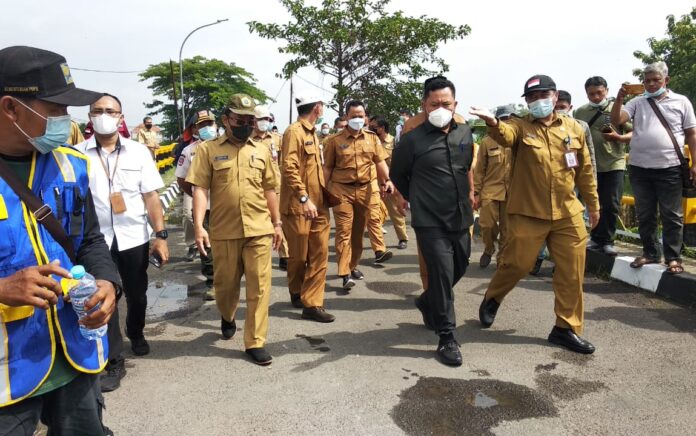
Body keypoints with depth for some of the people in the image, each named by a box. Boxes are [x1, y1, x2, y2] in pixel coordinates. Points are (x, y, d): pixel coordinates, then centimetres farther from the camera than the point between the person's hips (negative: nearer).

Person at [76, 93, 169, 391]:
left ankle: (136, 334, 45)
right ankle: (114, 361, 18)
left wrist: (161, 236, -6)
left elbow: (151, 197, -1)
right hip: (96, 239, -1)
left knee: (137, 295, 16)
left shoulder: (138, 152, 0)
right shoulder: (77, 154, -2)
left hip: (134, 237, 1)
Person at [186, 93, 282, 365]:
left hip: (259, 230, 2)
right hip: (224, 230, -1)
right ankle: (227, 317, 46)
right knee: (225, 283, 15)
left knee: (259, 287, 1)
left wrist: (277, 223, 12)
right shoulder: (208, 149, -1)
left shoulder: (262, 151, 8)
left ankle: (255, 342, 12)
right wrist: (198, 225, -15)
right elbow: (200, 188, -6)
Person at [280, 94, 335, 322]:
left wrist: (325, 194, 17)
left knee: (320, 254, 2)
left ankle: (312, 303, 7)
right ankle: (297, 294, 27)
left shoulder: (312, 132, 16)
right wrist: (304, 198, -24)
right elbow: (289, 169, -20)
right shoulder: (294, 132, -12)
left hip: (318, 204, 8)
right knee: (299, 255, 6)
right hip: (299, 205, -8)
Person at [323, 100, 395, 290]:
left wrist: (387, 180, -9)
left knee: (358, 230, 13)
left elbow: (380, 161, 6)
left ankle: (353, 266, 29)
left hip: (366, 188, 3)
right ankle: (345, 274, -3)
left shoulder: (372, 138, 7)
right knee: (344, 231, -4)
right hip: (342, 190, -3)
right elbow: (327, 167, 1)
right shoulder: (334, 140, 0)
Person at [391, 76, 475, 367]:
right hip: (430, 221, -6)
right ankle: (446, 337, 5)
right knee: (442, 273, -9)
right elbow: (397, 176, 3)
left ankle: (427, 303, 43)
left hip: (460, 217, 6)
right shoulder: (412, 139, -9)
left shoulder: (465, 134, 6)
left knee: (459, 268, 16)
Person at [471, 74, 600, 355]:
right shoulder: (520, 127, -4)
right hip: (527, 213, -3)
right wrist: (493, 124, -52)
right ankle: (491, 300, 35)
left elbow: (584, 170, 14)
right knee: (516, 264, 6)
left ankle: (567, 328, 22)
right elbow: (505, 135, -29)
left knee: (571, 272, 7)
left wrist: (593, 204, 19)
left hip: (567, 213, 4)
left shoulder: (574, 128, 7)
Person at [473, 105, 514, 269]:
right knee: (487, 225, -4)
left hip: (512, 192, 1)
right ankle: (488, 250, 25)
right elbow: (479, 170, 2)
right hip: (490, 189, -1)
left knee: (507, 229, 6)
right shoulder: (487, 142, 0)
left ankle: (502, 260, 22)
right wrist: (476, 193, 0)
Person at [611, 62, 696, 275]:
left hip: (669, 168, -2)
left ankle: (673, 258, 10)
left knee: (671, 216, 2)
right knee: (645, 215, 10)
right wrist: (619, 99, -16)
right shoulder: (637, 102, 10)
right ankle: (650, 253, 23)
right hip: (639, 168, 2)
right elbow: (616, 121, -2)